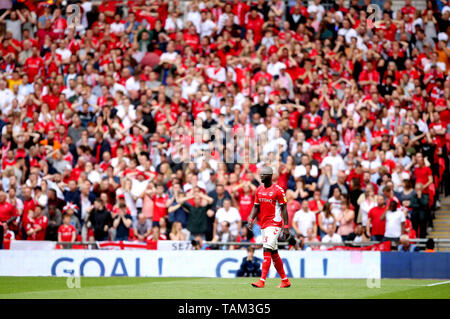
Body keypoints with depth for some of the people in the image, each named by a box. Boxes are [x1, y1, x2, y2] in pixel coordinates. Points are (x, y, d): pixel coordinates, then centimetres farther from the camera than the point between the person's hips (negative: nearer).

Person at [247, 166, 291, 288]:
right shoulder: (259, 190, 12)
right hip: (263, 225, 8)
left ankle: (262, 281, -22)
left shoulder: (278, 190, -8)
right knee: (274, 254, 12)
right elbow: (256, 207, 16)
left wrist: (286, 227, -13)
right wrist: (251, 219, -3)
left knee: (267, 251, -17)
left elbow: (284, 208, -8)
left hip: (274, 223, -8)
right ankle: (285, 281, 22)